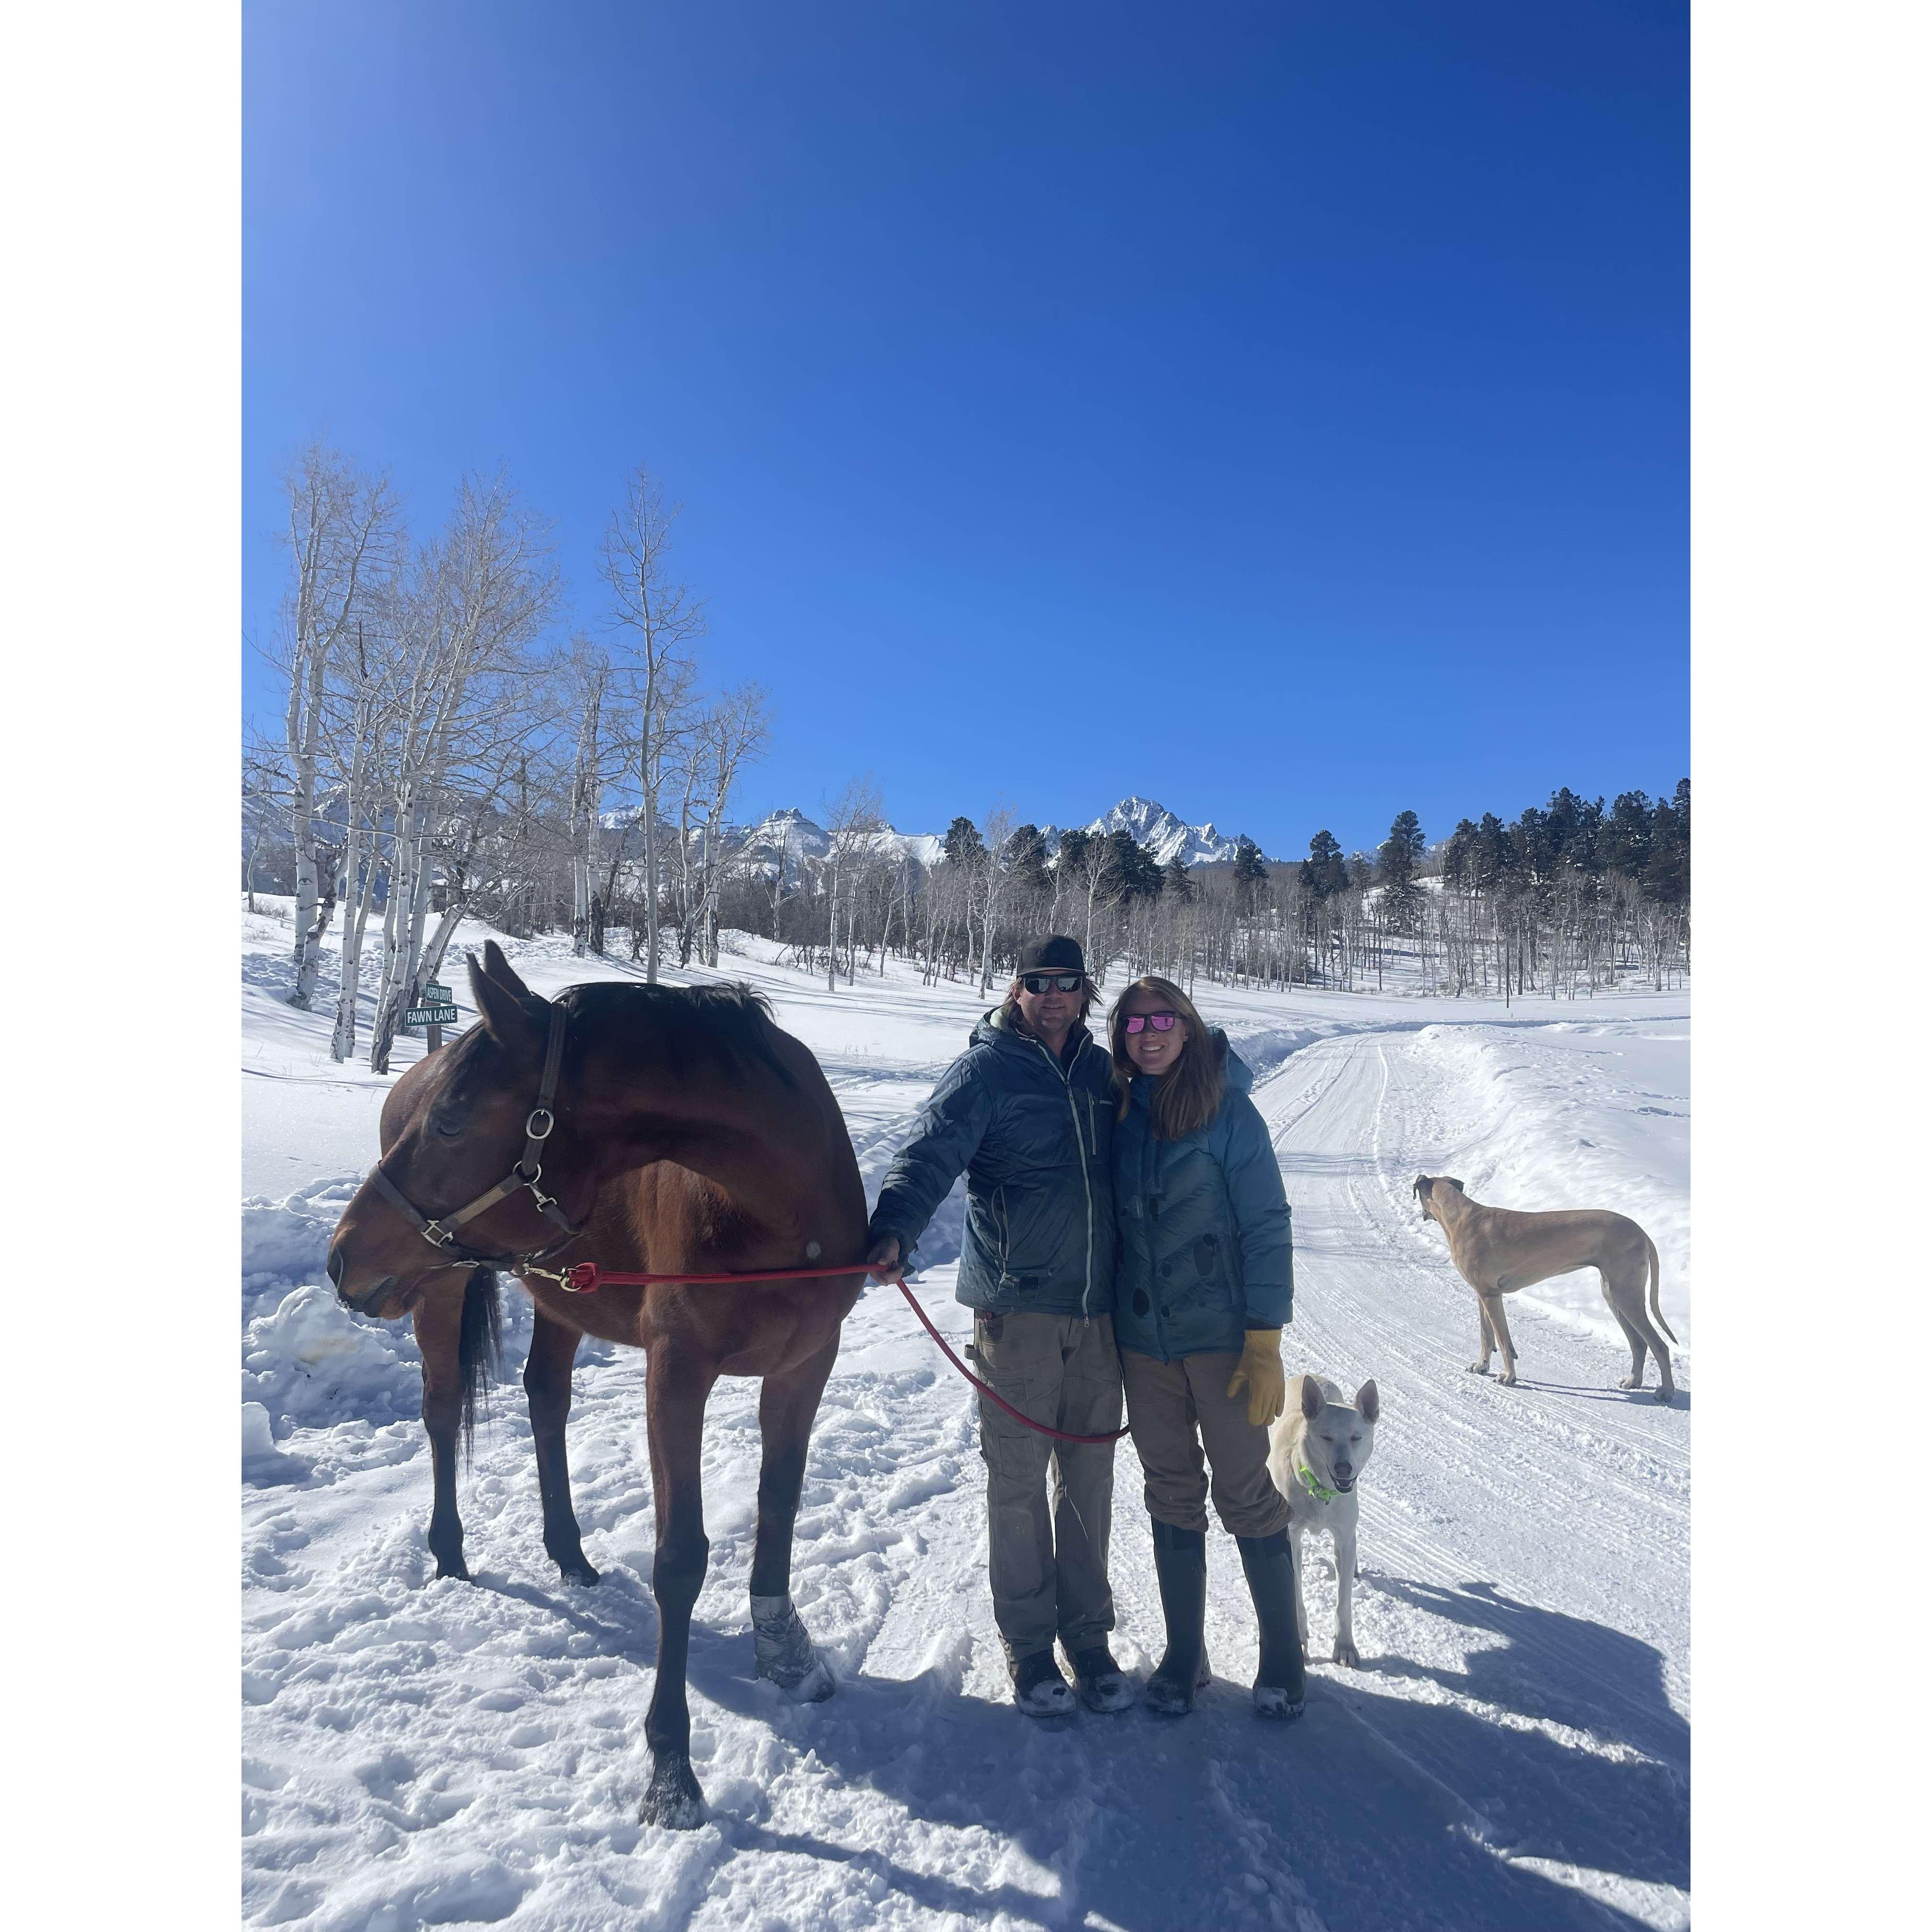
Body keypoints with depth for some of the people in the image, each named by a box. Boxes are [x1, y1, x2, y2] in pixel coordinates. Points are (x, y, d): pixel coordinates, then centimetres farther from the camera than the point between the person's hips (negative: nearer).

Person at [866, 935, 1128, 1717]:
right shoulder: (986, 1070, -6)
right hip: (1016, 1306, -4)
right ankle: (1028, 1643, 25)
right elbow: (931, 1153, -22)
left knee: (1089, 1477, 13)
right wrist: (893, 1230, -37)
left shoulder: (1101, 1072, 11)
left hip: (1098, 1308, 4)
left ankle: (1088, 1635, 31)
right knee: (1017, 1478, 6)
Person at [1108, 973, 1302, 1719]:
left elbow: (1266, 1230, -10)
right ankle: (1183, 1656, 28)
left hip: (1222, 1336, -4)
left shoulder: (1229, 1111, -9)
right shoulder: (1117, 1114, 4)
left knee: (1246, 1494, 6)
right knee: (1171, 1497, 14)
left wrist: (1265, 1346, -14)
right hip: (1142, 1342, 4)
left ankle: (1282, 1658, 24)